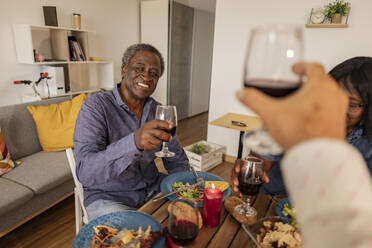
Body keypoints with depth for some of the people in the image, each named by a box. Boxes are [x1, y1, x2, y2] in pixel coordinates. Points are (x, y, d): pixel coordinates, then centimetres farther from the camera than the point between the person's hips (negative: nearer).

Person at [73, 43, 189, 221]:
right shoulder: (95, 107, -15)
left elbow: (177, 161, 7)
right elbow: (85, 172, -28)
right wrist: (134, 142, -43)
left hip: (153, 190, 5)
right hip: (108, 198, -4)